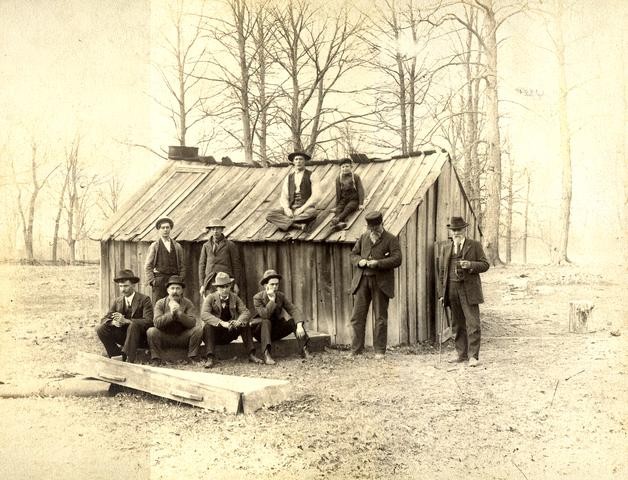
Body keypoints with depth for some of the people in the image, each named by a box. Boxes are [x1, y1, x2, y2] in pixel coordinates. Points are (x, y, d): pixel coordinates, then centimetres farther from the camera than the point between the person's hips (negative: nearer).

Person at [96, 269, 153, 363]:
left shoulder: (144, 300, -8)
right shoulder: (117, 301, 8)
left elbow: (148, 321, -21)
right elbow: (104, 319, 3)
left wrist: (126, 321, -32)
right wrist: (113, 322, -23)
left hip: (140, 337, -5)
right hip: (123, 336, 5)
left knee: (133, 325, -36)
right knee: (100, 329, -14)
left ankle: (129, 359, -36)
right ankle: (118, 353, -9)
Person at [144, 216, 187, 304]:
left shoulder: (177, 246, 14)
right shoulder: (154, 246, 7)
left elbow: (182, 265, 14)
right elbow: (148, 266, 5)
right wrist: (152, 281, -5)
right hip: (159, 280, -2)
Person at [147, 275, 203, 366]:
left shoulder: (188, 303, -3)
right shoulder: (160, 304, -3)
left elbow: (192, 323, -16)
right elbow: (157, 322, -17)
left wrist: (179, 312, -28)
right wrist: (171, 313, -29)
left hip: (182, 337, 0)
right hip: (165, 337, 0)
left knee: (198, 329, -24)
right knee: (151, 331, -27)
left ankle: (193, 358, -9)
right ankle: (156, 360, -14)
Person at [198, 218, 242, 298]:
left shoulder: (230, 245, 6)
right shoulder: (206, 246, 14)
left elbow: (236, 265, 5)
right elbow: (202, 265, 13)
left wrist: (236, 284, 0)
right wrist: (202, 285, 6)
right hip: (210, 282, 2)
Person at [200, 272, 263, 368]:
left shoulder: (235, 298, 3)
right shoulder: (210, 298, -7)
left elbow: (246, 312, -8)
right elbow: (204, 315, -24)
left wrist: (239, 321, -32)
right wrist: (222, 323, -39)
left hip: (230, 333, 3)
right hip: (215, 334, -2)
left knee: (245, 324, -19)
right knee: (208, 326, -32)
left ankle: (251, 354, -24)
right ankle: (210, 358, -37)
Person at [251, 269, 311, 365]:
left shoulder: (281, 296, -3)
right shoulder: (257, 298, -14)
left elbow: (294, 309, -15)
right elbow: (265, 315, -29)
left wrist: (299, 326, -31)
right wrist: (272, 299, -30)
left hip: (276, 331, 4)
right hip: (260, 331, -4)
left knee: (295, 319, -17)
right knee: (266, 322, -36)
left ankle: (304, 349, -29)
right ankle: (266, 354, -45)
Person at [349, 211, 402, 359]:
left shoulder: (391, 239, 0)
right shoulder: (363, 237, 15)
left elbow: (397, 259, -10)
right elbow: (353, 254, 18)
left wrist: (378, 263, -20)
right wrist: (359, 261, -5)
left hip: (381, 282, -4)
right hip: (362, 280, 4)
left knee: (380, 318, 2)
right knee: (357, 316, 1)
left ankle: (379, 350, 12)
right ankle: (356, 351, 6)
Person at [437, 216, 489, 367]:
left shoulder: (475, 246, 4)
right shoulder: (445, 248, 13)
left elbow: (485, 264, 2)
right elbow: (442, 272, 12)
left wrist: (470, 265, -18)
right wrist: (441, 293, 6)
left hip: (469, 290, -4)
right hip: (451, 290, 4)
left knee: (472, 323, -7)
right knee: (457, 324, 9)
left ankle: (473, 356, -3)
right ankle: (461, 354, 18)